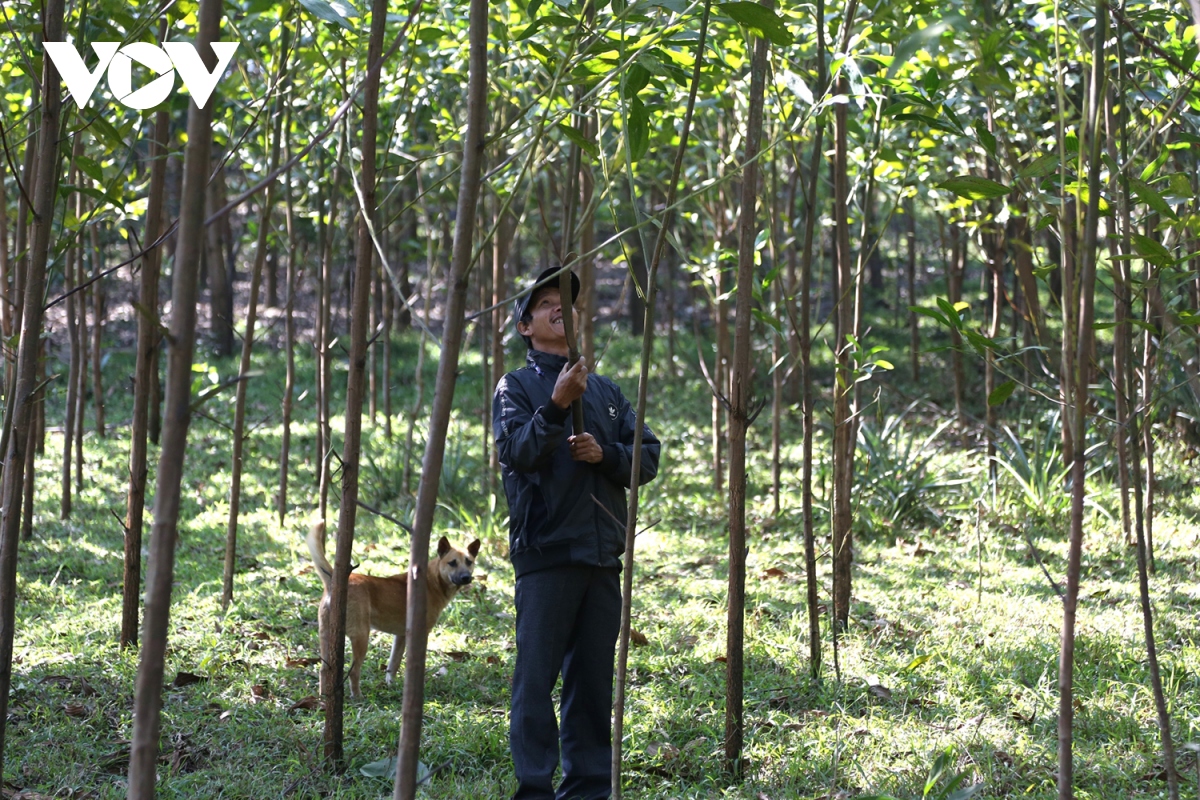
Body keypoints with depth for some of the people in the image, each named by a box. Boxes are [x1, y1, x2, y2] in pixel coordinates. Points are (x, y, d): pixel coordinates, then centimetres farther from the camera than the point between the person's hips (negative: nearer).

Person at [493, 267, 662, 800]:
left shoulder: (606, 392, 19)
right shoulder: (516, 387, 4)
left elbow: (648, 458, 12)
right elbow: (516, 453, -12)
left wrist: (604, 453, -7)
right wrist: (556, 406, -24)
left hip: (603, 555, 5)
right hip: (545, 555, -5)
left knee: (593, 680, 7)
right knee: (536, 677, -7)